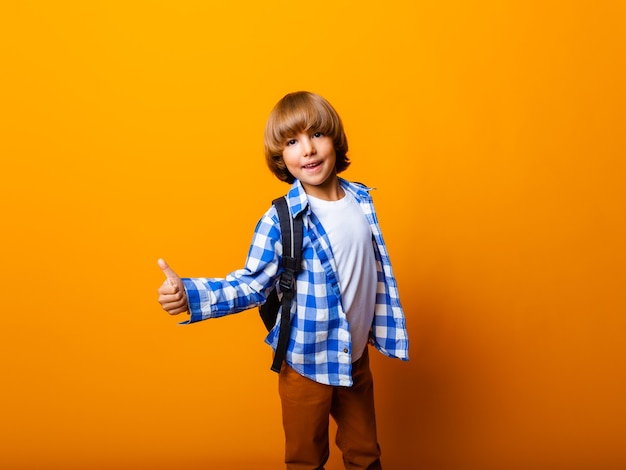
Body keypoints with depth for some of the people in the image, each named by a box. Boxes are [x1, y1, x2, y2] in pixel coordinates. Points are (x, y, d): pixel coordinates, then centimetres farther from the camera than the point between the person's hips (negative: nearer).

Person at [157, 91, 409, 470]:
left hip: (357, 357, 4)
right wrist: (189, 294, -34)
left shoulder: (361, 199, -4)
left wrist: (385, 327, 15)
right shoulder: (280, 221, -20)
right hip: (308, 365, -4)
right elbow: (251, 285, -18)